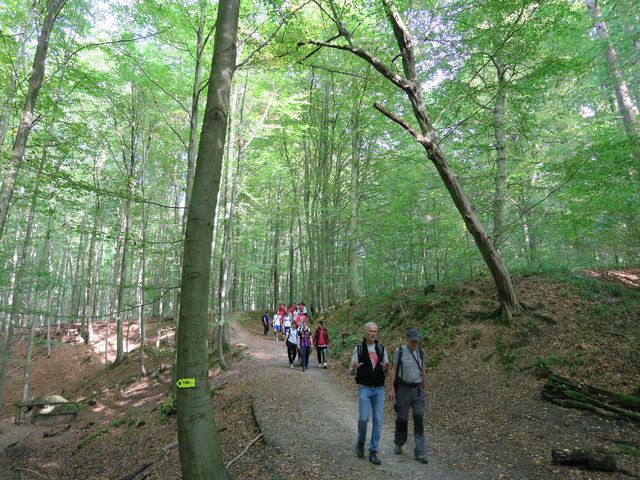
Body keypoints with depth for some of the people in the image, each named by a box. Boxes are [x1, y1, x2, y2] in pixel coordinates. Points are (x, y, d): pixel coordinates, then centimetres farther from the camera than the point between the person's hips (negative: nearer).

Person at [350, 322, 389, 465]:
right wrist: (354, 368, -25)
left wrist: (385, 367, -13)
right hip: (364, 388, -3)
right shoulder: (358, 349, -3)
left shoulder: (381, 348, 6)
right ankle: (361, 443, 19)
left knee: (378, 420, 1)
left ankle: (373, 452, 12)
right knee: (363, 418, -10)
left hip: (379, 389, 3)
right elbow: (351, 371, 0)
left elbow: (385, 370, 11)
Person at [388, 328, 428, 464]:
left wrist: (425, 389, 15)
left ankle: (420, 452, 2)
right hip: (403, 388, -3)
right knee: (402, 418, 6)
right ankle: (399, 444, 31)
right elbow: (394, 370, -5)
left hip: (417, 389, 3)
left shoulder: (420, 352, 4)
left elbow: (423, 371, 13)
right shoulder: (399, 351, -7)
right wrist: (391, 389, -10)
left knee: (419, 418, -5)